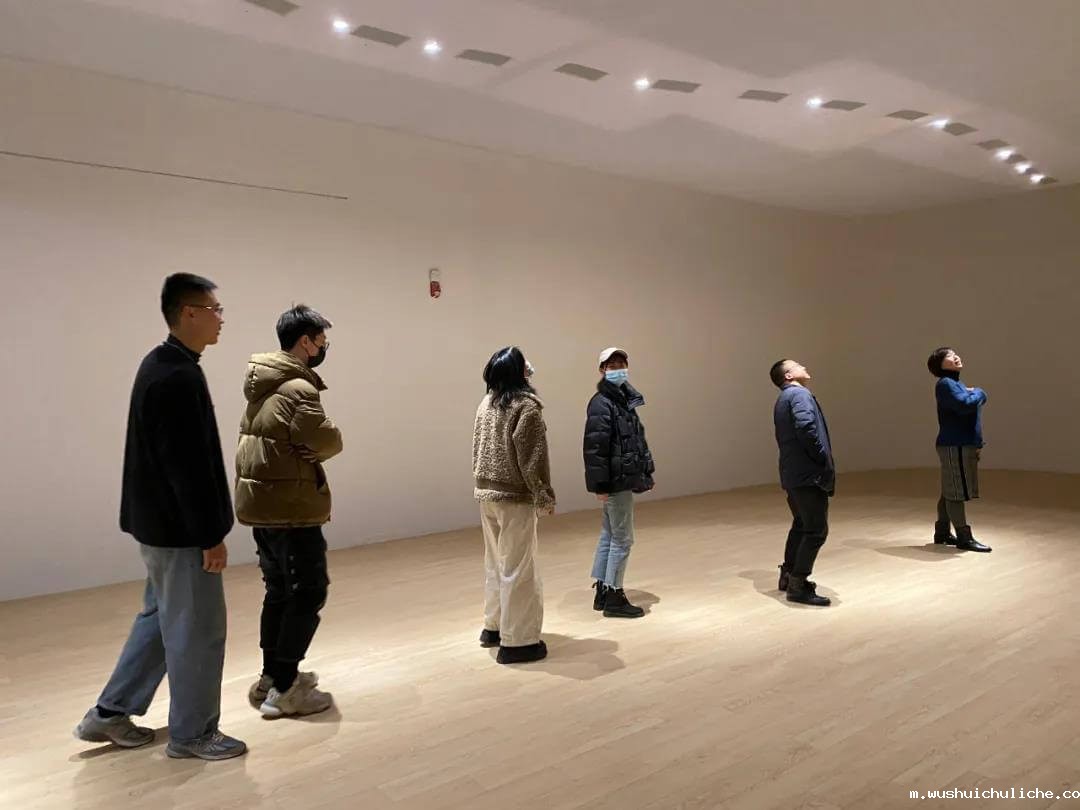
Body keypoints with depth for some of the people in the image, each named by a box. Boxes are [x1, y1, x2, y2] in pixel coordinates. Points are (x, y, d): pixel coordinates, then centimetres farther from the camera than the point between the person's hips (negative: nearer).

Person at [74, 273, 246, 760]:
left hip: (157, 521, 10)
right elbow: (188, 466, -25)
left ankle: (110, 714, 32)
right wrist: (210, 535, -20)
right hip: (179, 528, -10)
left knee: (160, 618, 22)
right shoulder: (180, 377, -22)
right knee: (197, 630, 3)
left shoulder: (159, 366, 11)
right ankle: (192, 734, 18)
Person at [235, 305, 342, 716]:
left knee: (279, 591, 18)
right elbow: (328, 441, -20)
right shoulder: (298, 389, -18)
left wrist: (295, 455, -1)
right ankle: (283, 689, 4)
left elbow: (254, 437, 12)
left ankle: (272, 676, 28)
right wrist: (307, 456, -1)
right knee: (308, 593, -1)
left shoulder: (261, 383, 12)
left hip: (260, 501, 10)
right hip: (290, 505, -9)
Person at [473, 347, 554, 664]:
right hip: (515, 497, -8)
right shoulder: (526, 405, -15)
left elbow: (479, 449, 12)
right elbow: (532, 458, -16)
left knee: (496, 563, 19)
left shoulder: (486, 403, 8)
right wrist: (545, 496, -9)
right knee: (517, 568, 1)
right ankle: (516, 642, 9)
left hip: (485, 493, 8)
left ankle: (494, 626, 31)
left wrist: (484, 481, 18)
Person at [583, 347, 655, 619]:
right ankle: (614, 597, 8)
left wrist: (645, 473, 13)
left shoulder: (625, 400, 13)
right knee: (622, 539, -2)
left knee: (609, 536, 15)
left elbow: (636, 441, 16)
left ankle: (602, 593, 25)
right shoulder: (602, 404, -15)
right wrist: (600, 484, -23)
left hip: (622, 479, 9)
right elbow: (595, 447, -21)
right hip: (616, 481, -9)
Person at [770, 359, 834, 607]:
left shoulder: (784, 399, 20)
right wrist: (824, 460, -16)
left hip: (793, 473, 10)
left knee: (801, 525, 21)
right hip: (809, 473, -10)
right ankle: (798, 585, -3)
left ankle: (788, 575, 29)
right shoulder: (799, 394, -10)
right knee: (817, 530, -6)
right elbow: (806, 428, -26)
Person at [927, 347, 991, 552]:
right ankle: (964, 538, -2)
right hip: (954, 446, -10)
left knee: (950, 492, 14)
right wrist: (979, 393, -7)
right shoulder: (945, 384, -12)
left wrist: (976, 443, 16)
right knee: (957, 492, -5)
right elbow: (965, 405, -28)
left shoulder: (956, 383, 19)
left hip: (962, 445, 10)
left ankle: (942, 533, 21)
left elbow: (969, 416, 23)